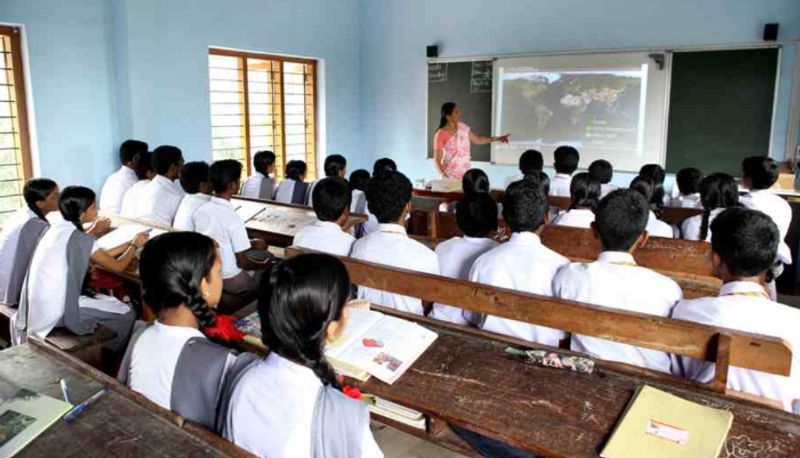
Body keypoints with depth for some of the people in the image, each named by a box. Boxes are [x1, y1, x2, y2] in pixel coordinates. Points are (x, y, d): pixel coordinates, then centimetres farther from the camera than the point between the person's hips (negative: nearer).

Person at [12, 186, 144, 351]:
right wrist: (135, 246, 7)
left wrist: (130, 243, 17)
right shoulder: (79, 239, -19)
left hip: (38, 307, 9)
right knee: (126, 314, 0)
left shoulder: (59, 228, 7)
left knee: (110, 302, 22)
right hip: (55, 311, -9)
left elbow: (100, 256, 15)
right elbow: (117, 266, -8)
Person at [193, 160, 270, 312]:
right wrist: (264, 265, 1)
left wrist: (249, 244, 13)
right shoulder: (233, 219, -24)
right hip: (230, 280, -6)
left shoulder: (200, 210, -4)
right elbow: (244, 263, -19)